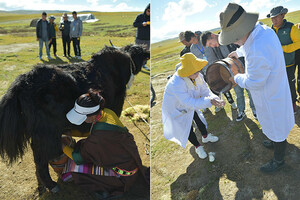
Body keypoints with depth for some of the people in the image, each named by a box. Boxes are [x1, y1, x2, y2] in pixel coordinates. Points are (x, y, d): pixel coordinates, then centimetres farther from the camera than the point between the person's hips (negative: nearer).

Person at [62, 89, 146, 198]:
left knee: (77, 168, -8)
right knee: (82, 146, 8)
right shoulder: (106, 112, -12)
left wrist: (63, 146, -4)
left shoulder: (99, 136, -35)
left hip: (124, 173, -8)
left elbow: (79, 159, -18)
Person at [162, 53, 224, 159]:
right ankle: (197, 147, 34)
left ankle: (205, 136, 53)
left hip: (190, 105, 6)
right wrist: (209, 101, -48)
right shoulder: (176, 84, -44)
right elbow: (190, 103, -43)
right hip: (177, 110, -6)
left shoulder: (198, 76, -21)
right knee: (188, 130, 4)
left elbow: (205, 91, -16)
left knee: (199, 119, 22)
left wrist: (214, 99, -38)